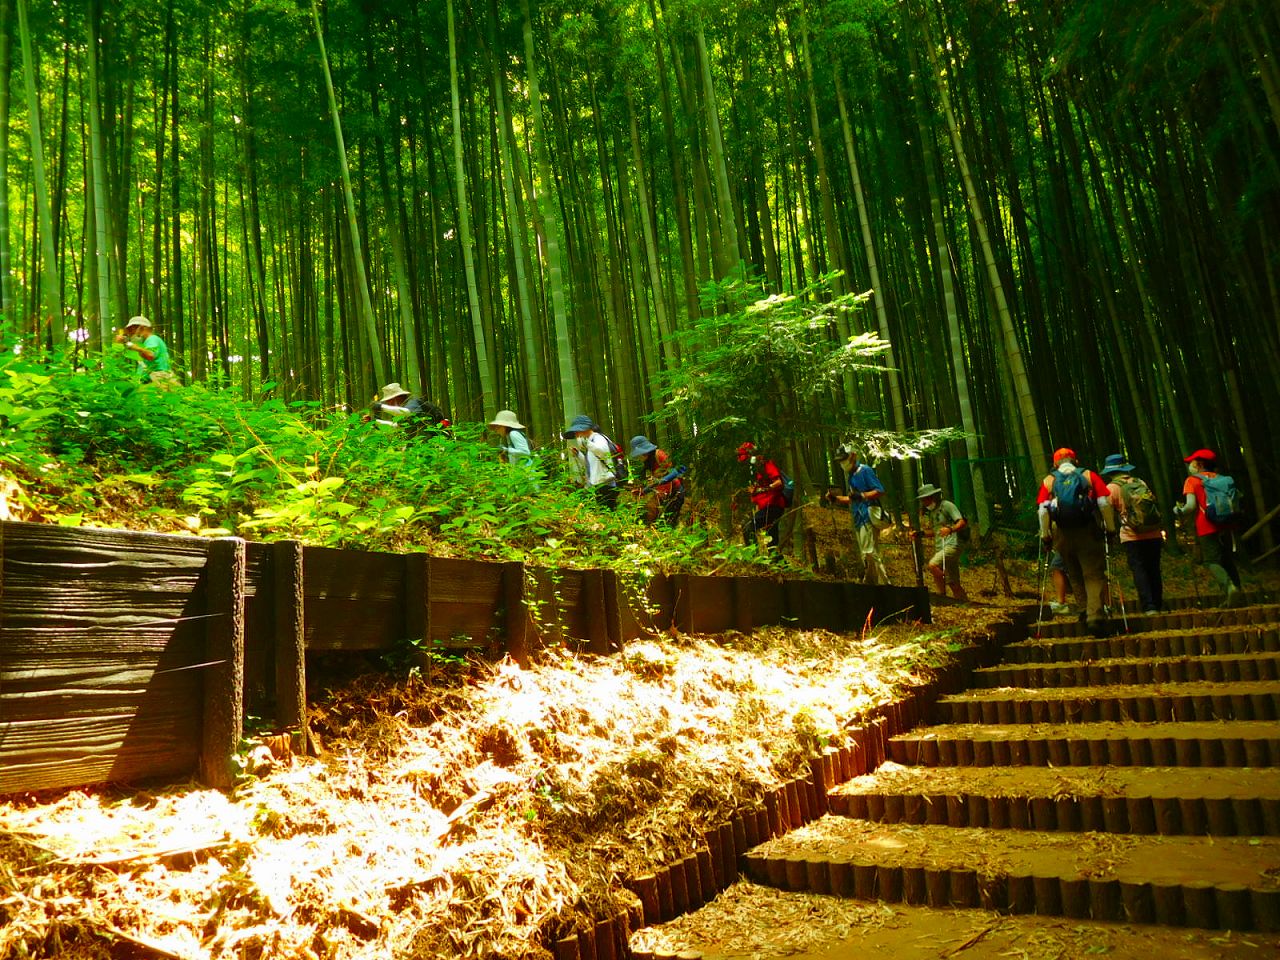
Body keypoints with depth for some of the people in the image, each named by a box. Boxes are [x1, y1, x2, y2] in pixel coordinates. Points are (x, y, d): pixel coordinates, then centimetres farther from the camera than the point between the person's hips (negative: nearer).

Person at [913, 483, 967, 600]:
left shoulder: (947, 505, -5)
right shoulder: (931, 512, 20)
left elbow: (962, 523, -15)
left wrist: (950, 529, -34)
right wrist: (918, 534, 16)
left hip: (951, 546, -9)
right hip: (939, 549, 9)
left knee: (933, 565, -30)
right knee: (953, 584, 7)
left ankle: (942, 596, -19)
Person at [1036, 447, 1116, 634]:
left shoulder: (1049, 481, 8)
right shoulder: (1089, 475, 7)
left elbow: (1042, 510, -1)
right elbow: (1104, 502, -2)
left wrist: (1045, 535, 4)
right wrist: (1110, 527, 4)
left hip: (1062, 535, 2)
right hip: (1088, 532, -2)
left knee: (1075, 575, 18)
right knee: (1094, 576, -1)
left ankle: (1083, 610, 20)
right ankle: (1095, 616, -12)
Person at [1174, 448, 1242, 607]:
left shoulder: (1192, 480, -2)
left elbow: (1191, 506, -12)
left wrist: (1180, 511, 7)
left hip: (1206, 529, -6)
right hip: (1224, 526, 6)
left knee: (1212, 562, -8)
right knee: (1228, 560, 14)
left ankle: (1229, 586, -31)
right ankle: (1236, 592, 11)